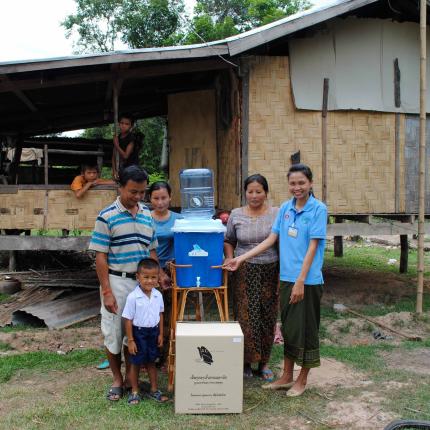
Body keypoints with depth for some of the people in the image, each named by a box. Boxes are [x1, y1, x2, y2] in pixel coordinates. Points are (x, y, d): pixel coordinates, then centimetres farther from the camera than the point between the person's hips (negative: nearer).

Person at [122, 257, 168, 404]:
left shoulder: (158, 295, -4)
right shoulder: (133, 297, -19)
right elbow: (128, 319, -13)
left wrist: (160, 334, 8)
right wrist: (130, 340, -12)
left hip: (153, 332, 4)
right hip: (138, 333, -4)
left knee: (151, 362, 17)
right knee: (135, 363, 9)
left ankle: (154, 390, 29)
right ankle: (135, 392, 24)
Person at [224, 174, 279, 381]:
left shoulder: (276, 214, 0)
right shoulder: (236, 215, 4)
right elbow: (229, 241, 14)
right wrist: (229, 258, -4)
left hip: (270, 271, 0)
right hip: (244, 272, 0)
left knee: (267, 317, 7)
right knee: (246, 317, -1)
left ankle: (264, 362, 21)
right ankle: (246, 361, 15)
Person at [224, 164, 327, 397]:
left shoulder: (318, 209, -9)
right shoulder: (285, 208, 7)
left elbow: (312, 247, -12)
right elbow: (270, 240, 10)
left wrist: (301, 281, -16)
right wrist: (241, 259, 5)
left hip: (308, 280, -5)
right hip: (286, 277, 5)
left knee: (305, 328, 6)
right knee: (288, 327, 14)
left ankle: (302, 379, 23)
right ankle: (287, 376, 28)